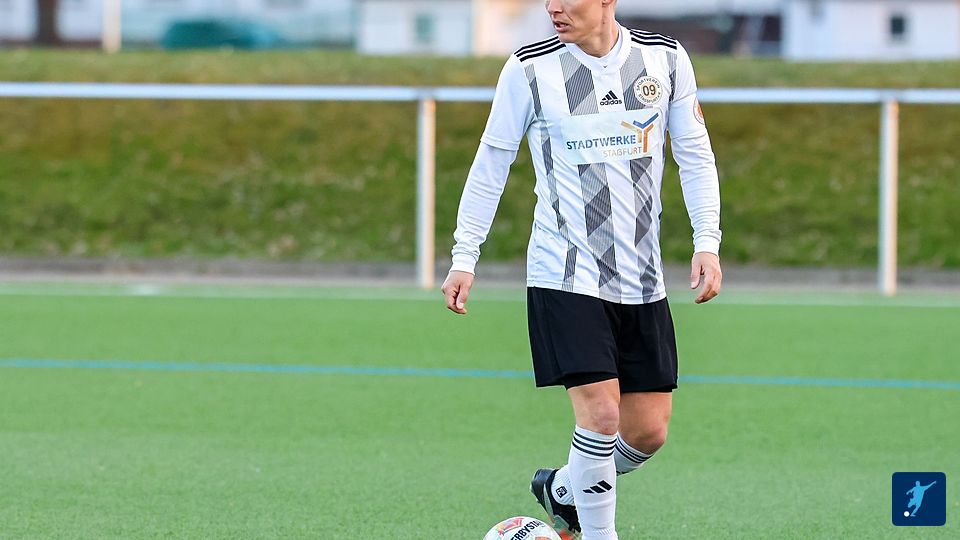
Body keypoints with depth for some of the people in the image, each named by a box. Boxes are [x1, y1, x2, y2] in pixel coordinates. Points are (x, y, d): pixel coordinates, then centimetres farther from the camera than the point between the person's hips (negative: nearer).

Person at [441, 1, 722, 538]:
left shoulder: (665, 59, 1)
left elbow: (696, 156, 8)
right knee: (601, 413, -15)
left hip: (643, 280, 4)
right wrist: (465, 257, 0)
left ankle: (564, 489, 33)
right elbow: (491, 163, 4)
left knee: (649, 431, 5)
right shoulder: (529, 70, -5)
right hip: (565, 277, -4)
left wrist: (707, 243, -3)